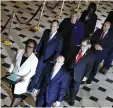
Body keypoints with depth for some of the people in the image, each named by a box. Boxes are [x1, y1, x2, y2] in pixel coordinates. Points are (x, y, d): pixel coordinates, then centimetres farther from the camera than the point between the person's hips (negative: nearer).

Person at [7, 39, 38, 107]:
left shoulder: (34, 59, -23)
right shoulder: (19, 52, -12)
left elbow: (32, 71, -12)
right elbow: (14, 63, 2)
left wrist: (25, 77, -24)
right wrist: (10, 71, -6)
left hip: (23, 80, -4)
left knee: (17, 95, 10)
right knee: (14, 92, 21)